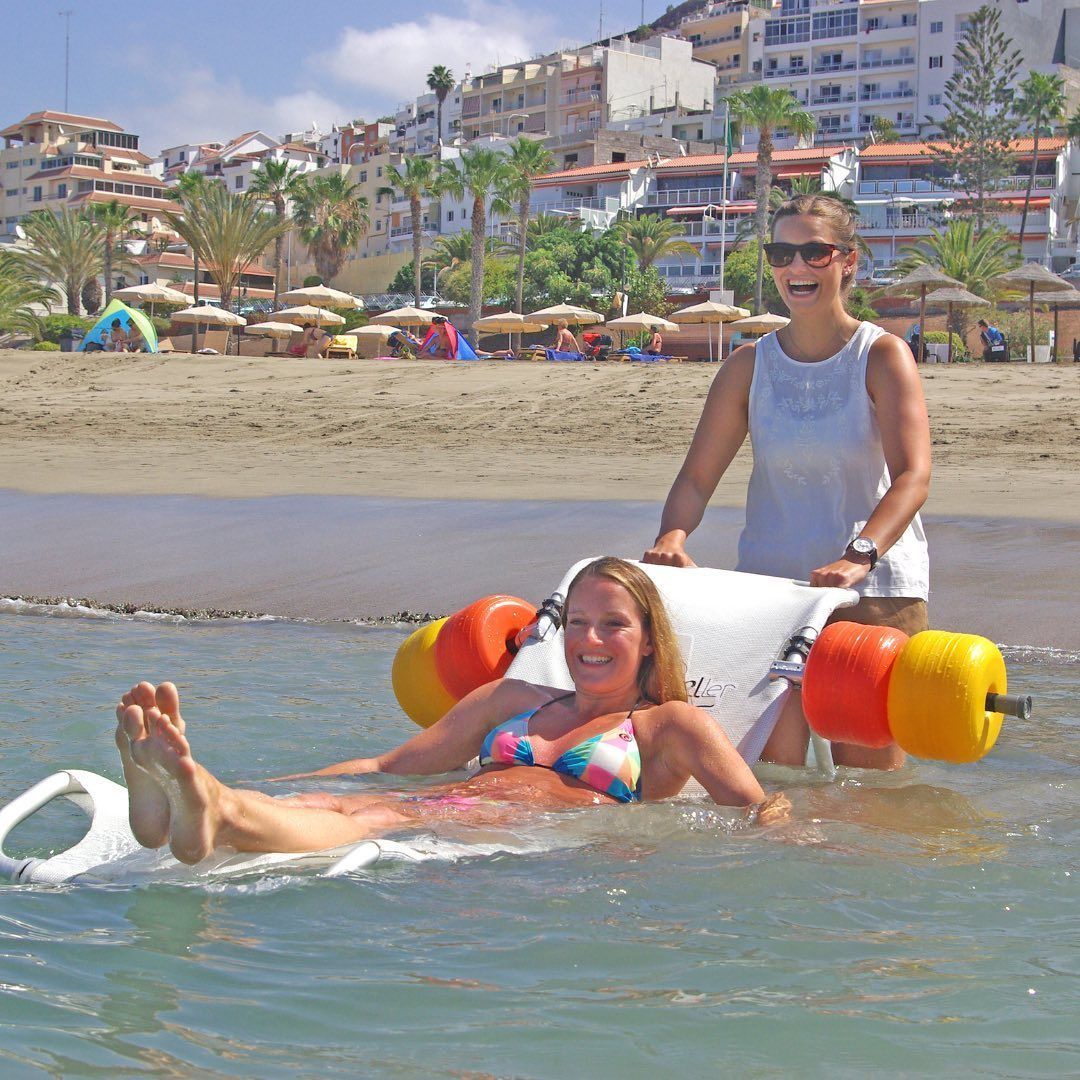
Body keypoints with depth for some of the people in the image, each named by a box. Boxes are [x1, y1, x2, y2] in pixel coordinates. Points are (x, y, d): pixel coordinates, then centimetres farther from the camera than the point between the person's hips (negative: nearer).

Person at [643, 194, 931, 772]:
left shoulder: (883, 356, -2)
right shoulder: (749, 366, 7)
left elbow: (913, 475, -16)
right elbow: (697, 476, 4)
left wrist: (859, 556, -33)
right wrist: (672, 536, -18)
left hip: (876, 588, -2)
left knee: (869, 771, 1)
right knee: (768, 762, -3)